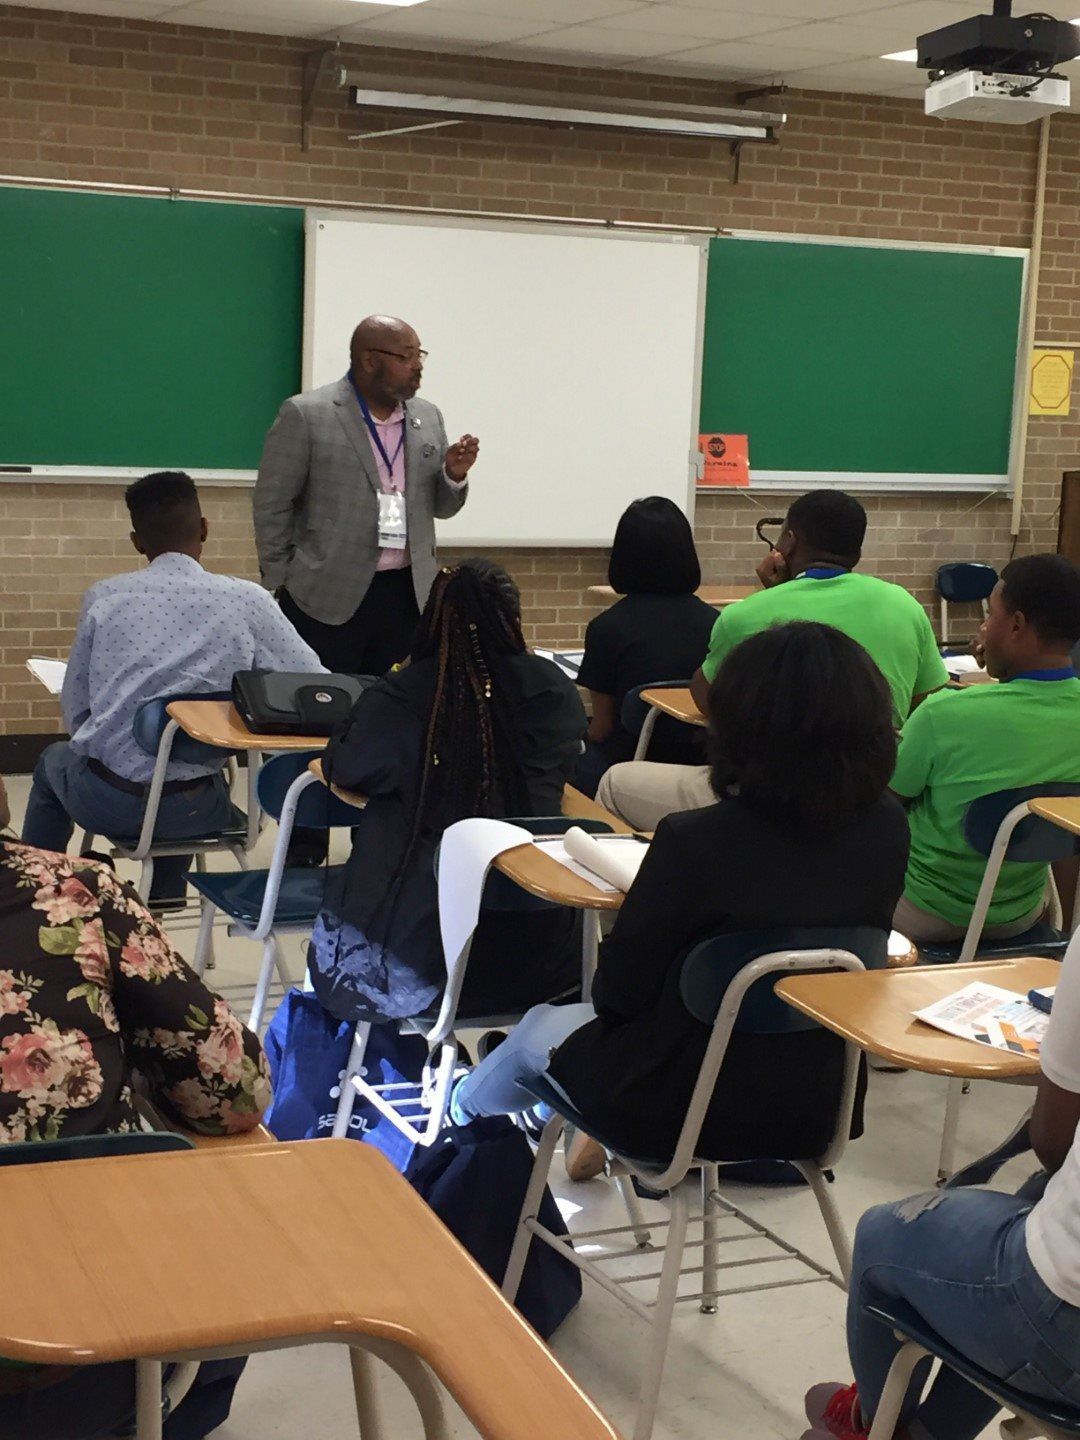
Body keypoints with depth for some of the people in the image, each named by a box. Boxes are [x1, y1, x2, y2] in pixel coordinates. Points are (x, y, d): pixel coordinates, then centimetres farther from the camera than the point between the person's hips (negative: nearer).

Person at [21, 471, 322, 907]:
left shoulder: (104, 597, -5)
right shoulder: (247, 601, -8)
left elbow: (73, 711, 2)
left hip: (105, 802, 0)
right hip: (194, 812, 0)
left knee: (52, 763, 36)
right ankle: (162, 903, 45)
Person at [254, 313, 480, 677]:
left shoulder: (428, 418, 11)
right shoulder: (305, 415, -5)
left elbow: (439, 507, 17)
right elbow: (272, 505, -2)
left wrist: (454, 474, -4)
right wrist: (282, 584, -4)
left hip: (407, 595, 5)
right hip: (327, 597, -4)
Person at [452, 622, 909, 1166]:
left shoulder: (694, 841, -28)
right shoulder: (887, 829, -13)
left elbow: (617, 993, -17)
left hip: (682, 1113, -5)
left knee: (540, 1028, 27)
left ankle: (465, 1111, 56)